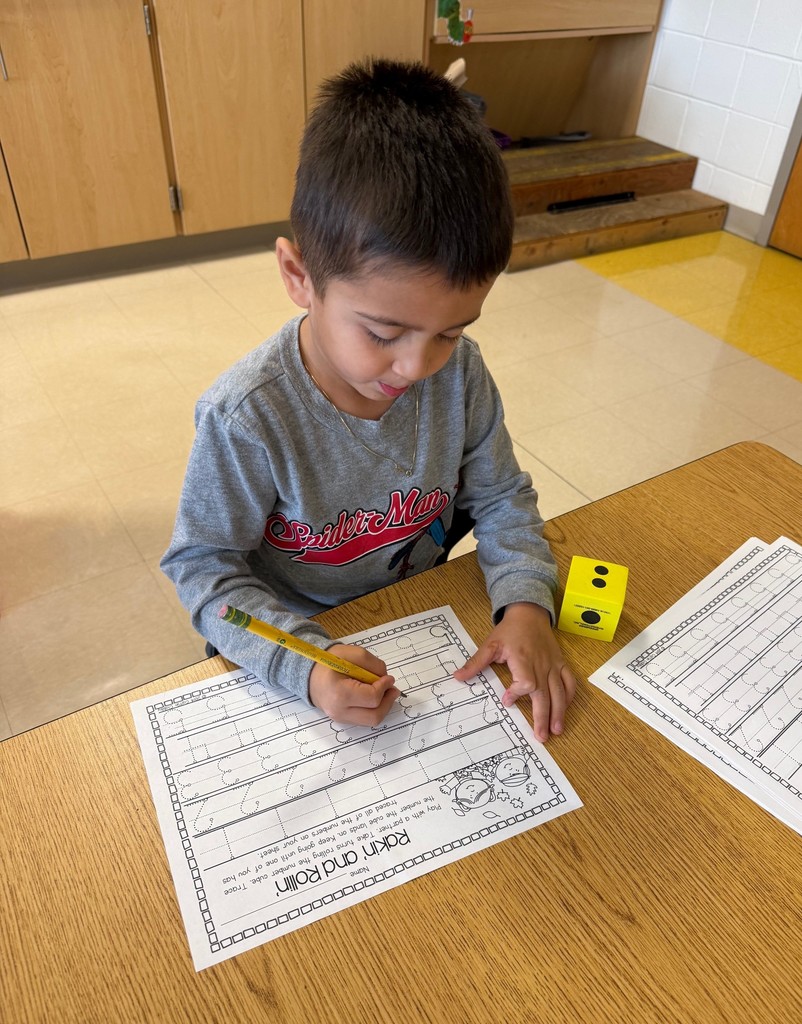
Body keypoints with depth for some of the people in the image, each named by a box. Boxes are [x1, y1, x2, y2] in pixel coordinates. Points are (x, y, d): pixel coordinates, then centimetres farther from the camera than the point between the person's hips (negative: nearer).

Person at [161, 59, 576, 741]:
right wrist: (303, 664, -32)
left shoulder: (460, 372, -14)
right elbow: (203, 564, -17)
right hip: (298, 641, -3)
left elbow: (502, 498, -2)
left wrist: (526, 603, -19)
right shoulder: (246, 420, -28)